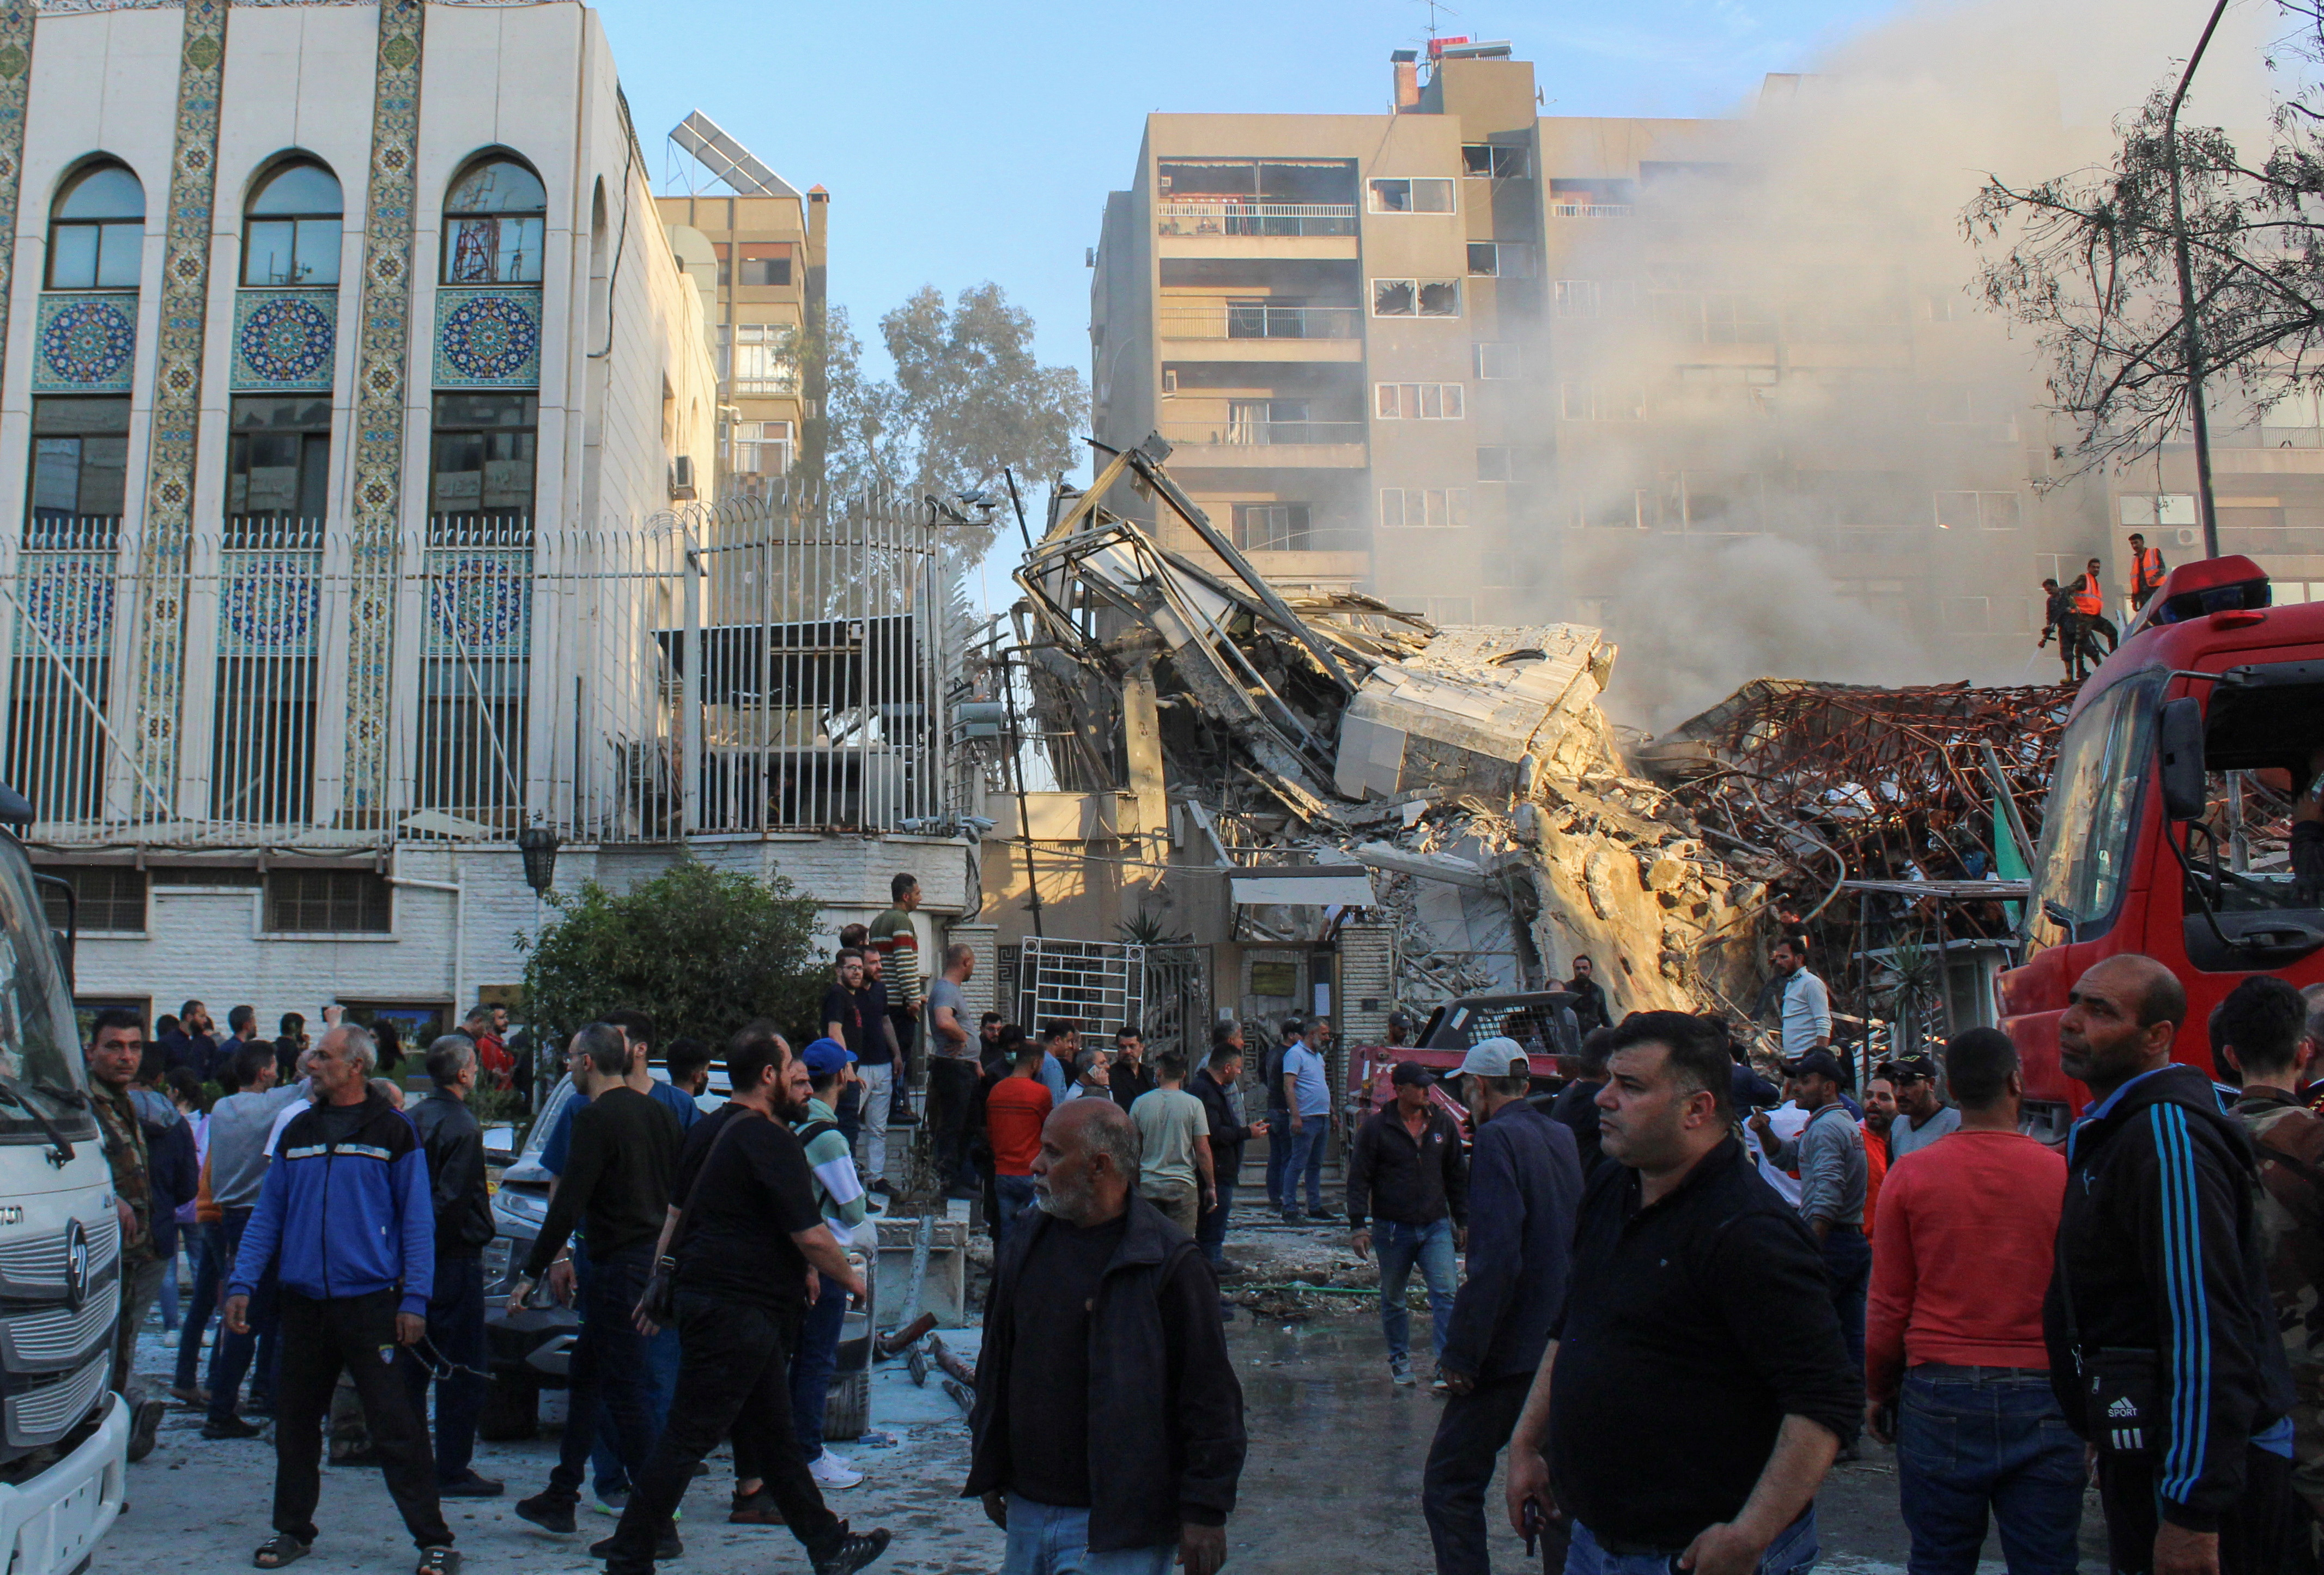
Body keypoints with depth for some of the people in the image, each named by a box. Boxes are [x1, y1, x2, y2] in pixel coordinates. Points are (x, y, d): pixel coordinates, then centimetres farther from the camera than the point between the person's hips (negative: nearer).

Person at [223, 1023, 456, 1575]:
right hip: (303, 1303, 5)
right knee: (295, 1425, 13)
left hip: (371, 1303, -5)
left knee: (396, 1429, -4)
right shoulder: (297, 1132, 12)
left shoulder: (393, 1131, -2)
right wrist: (242, 1285, 3)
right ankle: (292, 1530, 29)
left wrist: (414, 1301, -10)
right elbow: (267, 1215, 14)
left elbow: (417, 1220, -4)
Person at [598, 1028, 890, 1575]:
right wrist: (851, 1279, -1)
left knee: (774, 1433, 15)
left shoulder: (707, 1129, 12)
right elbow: (811, 1237, -17)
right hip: (737, 1309, -10)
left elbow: (676, 1214, 20)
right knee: (688, 1437, -3)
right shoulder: (771, 1140, -17)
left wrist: (657, 1284, 28)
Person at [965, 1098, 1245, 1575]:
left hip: (1119, 1525, -6)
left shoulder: (1170, 1263, -13)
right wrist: (989, 1472, 19)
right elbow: (996, 1367, 18)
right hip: (1027, 1513, 6)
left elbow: (1210, 1396, -11)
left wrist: (1206, 1511, -11)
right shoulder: (1026, 1247, 7)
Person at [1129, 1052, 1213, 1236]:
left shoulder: (1141, 1103, 0)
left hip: (1149, 1185, 2)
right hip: (1183, 1186, -2)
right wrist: (1211, 1186, 4)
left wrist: (1134, 1185, 18)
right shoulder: (1193, 1104, -6)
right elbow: (1203, 1151, -6)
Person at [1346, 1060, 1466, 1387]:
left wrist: (1463, 1221, 14)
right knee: (1393, 1299, 11)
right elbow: (1359, 1179, -4)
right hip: (1392, 1229, -2)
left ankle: (1445, 1361, -9)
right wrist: (1358, 1225, -10)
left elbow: (1457, 1176, 14)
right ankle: (1400, 1360, 27)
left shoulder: (1443, 1124, 5)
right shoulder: (1375, 1127, -6)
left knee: (1445, 1292, -12)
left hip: (1436, 1226, 2)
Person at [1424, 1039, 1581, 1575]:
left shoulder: (1499, 1138, -14)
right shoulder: (1564, 1138, 9)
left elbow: (1495, 1261, -22)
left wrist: (1460, 1354, -18)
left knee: (1450, 1489, -1)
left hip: (1511, 1351, -8)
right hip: (1563, 1347, 8)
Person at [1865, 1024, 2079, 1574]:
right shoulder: (2063, 1175, -6)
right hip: (2042, 1398, 0)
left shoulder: (1912, 1173, -5)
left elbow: (1889, 1304, 0)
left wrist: (1877, 1392, 14)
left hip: (1939, 1394, 0)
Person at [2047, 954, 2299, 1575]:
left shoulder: (2166, 1132, -19)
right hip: (2143, 1451, 10)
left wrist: (2193, 1512, -25)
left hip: (2198, 1470, -10)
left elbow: (2205, 1329, -24)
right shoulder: (2118, 1128, 14)